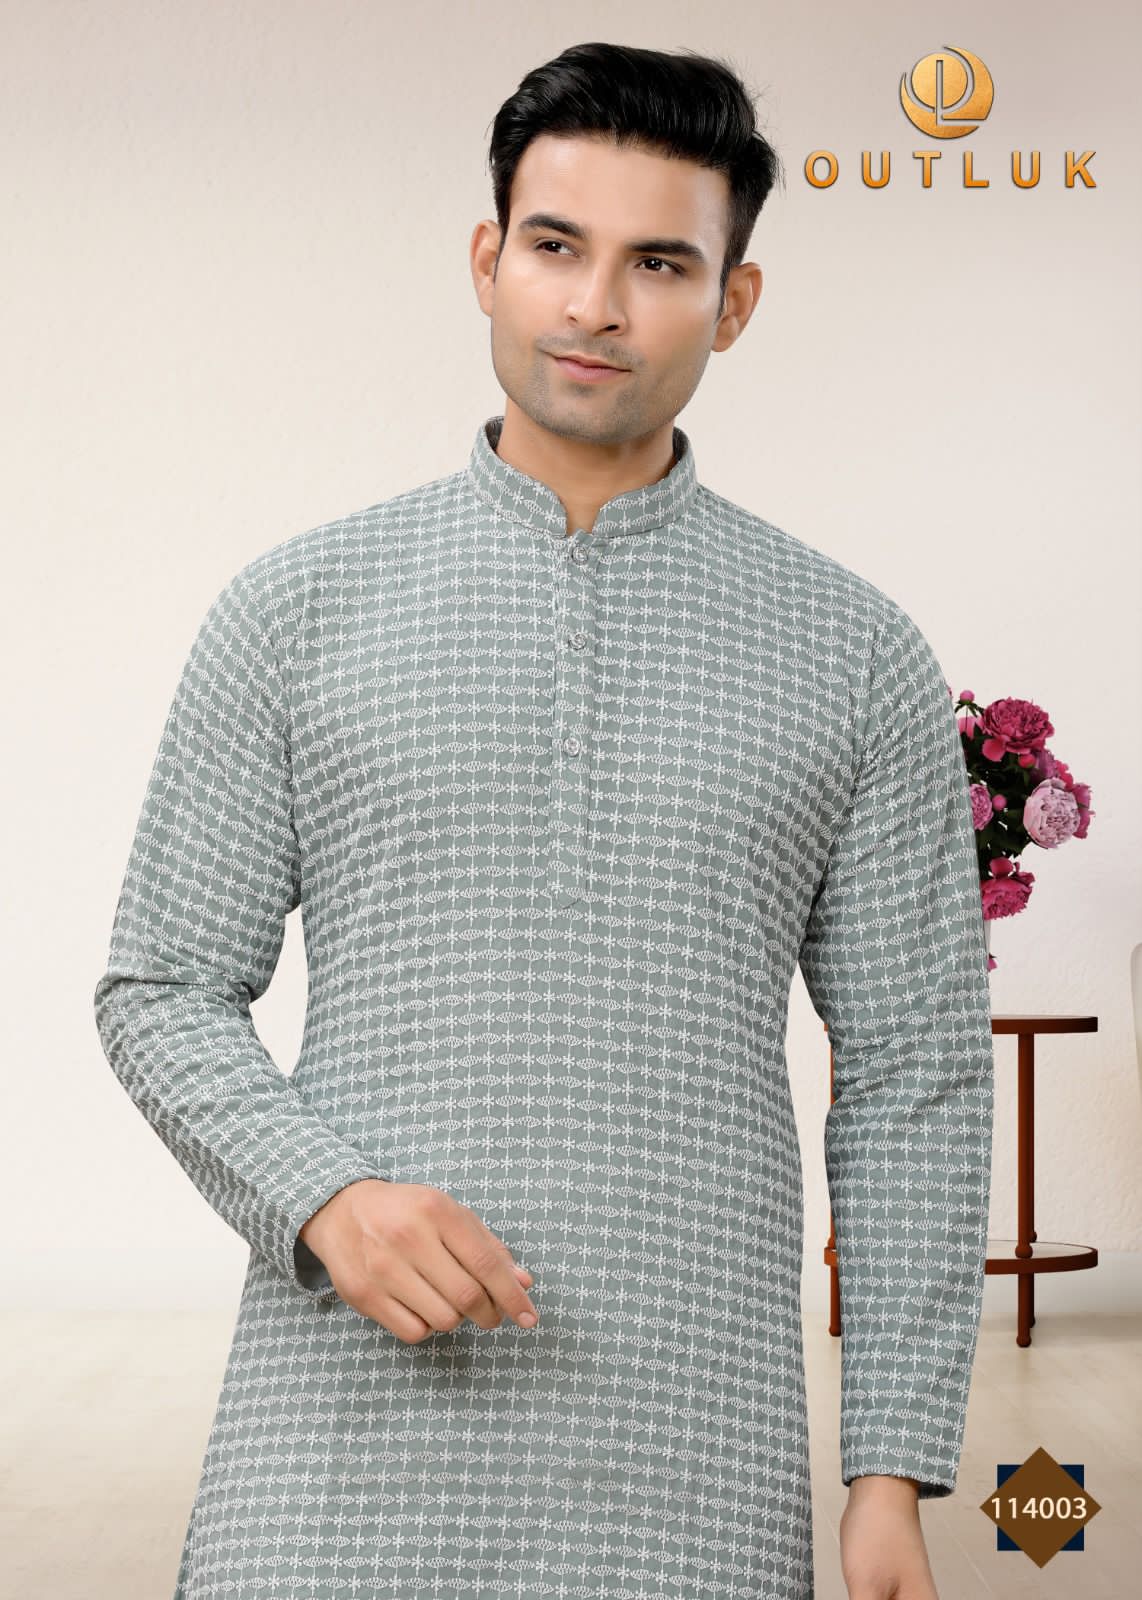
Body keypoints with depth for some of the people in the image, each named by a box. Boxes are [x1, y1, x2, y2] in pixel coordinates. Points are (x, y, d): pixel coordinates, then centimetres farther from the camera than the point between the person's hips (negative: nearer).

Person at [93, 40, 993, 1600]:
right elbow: (167, 992, 6)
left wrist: (896, 1474, -1)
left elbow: (911, 1081, 5)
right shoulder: (297, 608, 5)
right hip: (346, 1435, 0)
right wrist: (328, 1198, -13)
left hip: (684, 1470, 0)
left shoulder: (855, 654, 5)